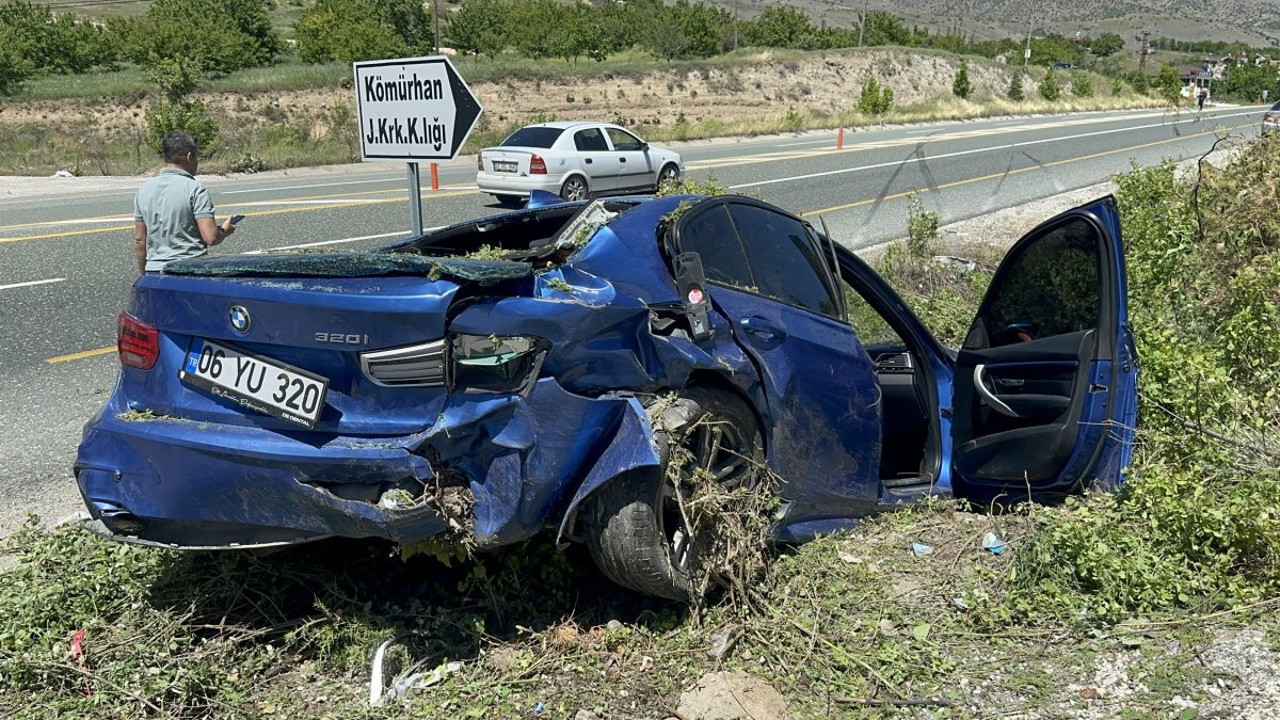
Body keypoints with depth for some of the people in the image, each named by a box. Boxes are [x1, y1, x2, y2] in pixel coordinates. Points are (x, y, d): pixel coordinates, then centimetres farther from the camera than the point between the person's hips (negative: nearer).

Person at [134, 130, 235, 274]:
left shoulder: (144, 189, 9)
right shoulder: (194, 188, -9)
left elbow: (139, 240, 12)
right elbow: (211, 237, -16)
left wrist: (145, 275, 22)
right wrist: (225, 231, 6)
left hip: (154, 271, 6)